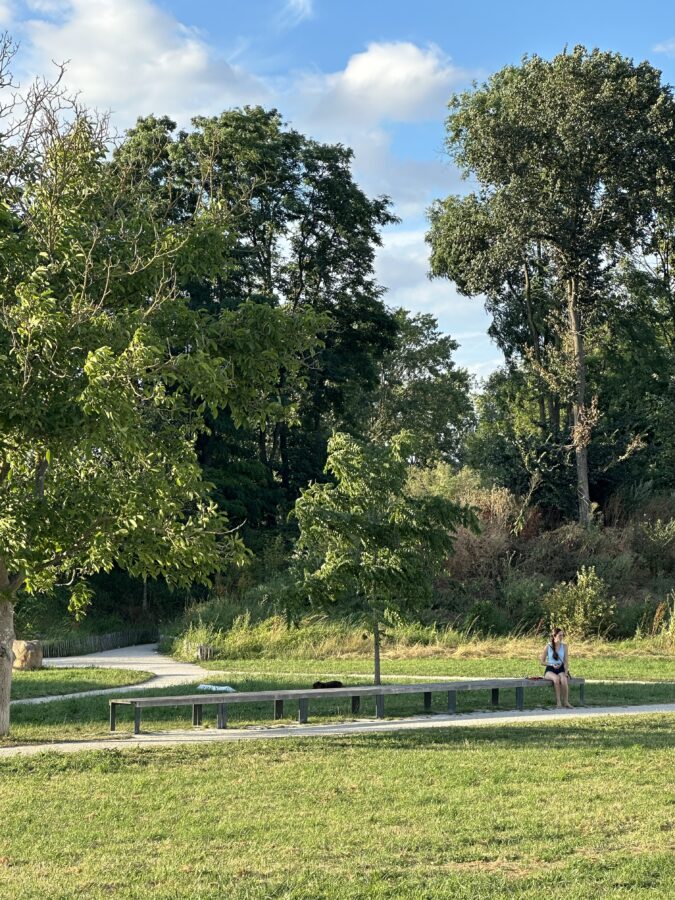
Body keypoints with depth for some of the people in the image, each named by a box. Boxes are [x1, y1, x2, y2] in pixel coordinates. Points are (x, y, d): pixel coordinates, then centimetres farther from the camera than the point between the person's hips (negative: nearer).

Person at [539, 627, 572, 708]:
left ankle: (566, 701, -25)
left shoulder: (564, 646, 8)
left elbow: (566, 661, 6)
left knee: (564, 679, -35)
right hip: (550, 670, -2)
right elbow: (542, 662, 4)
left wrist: (566, 672, -11)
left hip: (561, 669, 2)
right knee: (556, 678, -37)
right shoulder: (548, 647, 1)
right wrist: (552, 665, -11)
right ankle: (558, 701, -31)